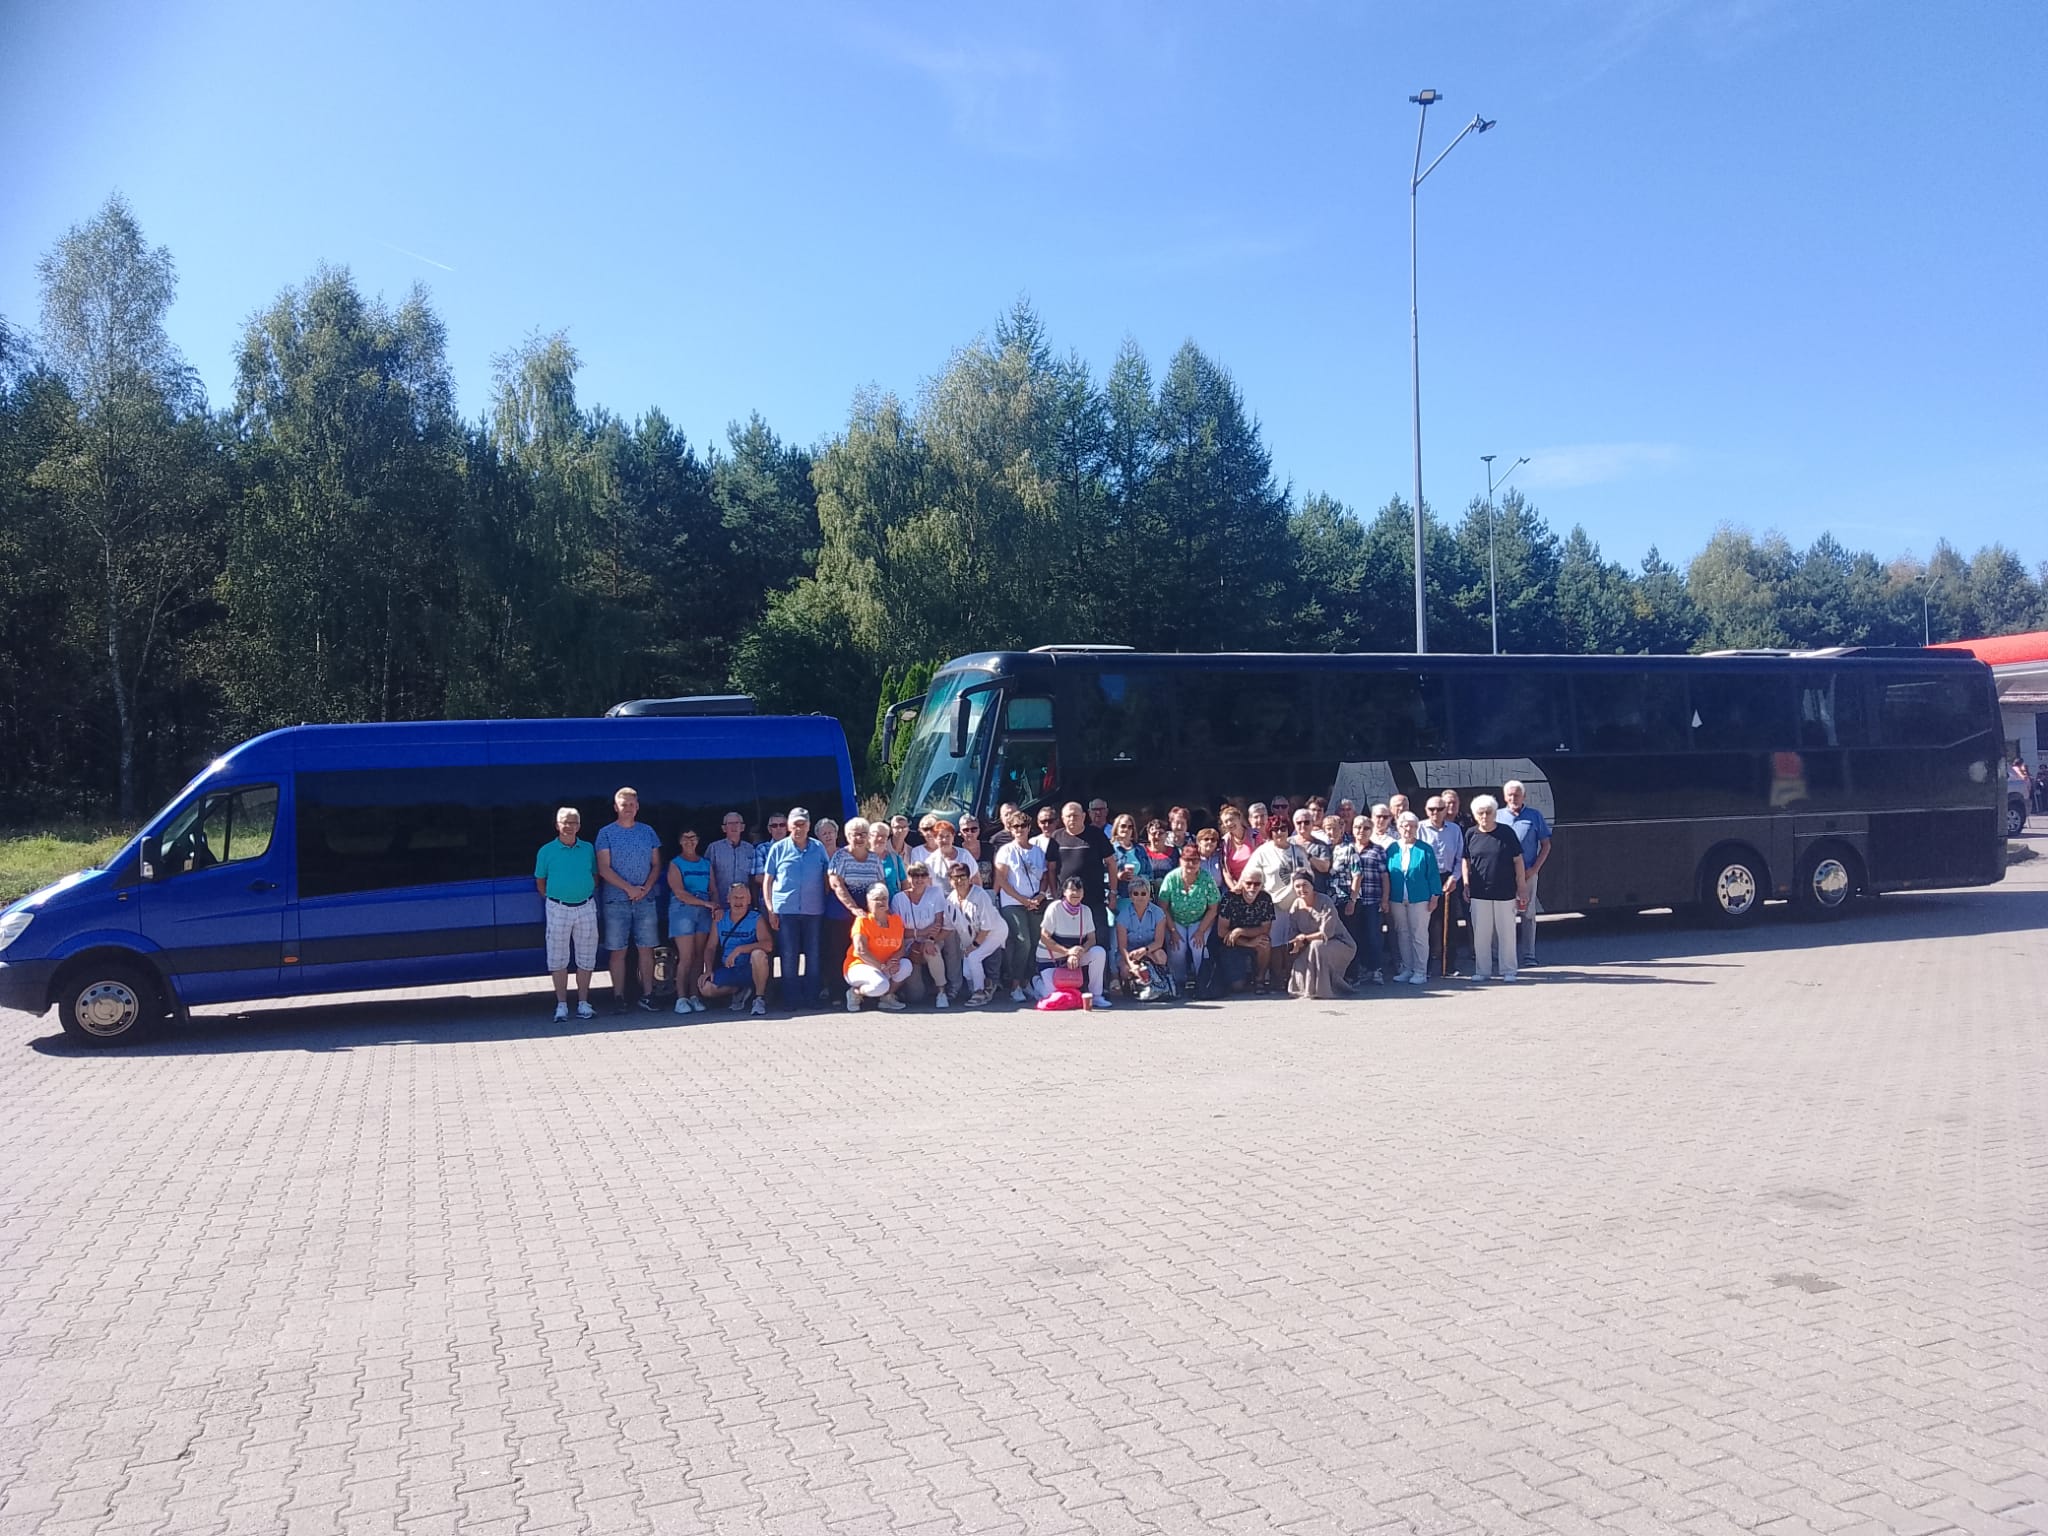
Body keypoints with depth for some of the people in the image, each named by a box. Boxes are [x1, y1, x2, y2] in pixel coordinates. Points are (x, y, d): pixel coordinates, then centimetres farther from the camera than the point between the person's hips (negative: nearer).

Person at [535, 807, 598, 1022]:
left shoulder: (588, 849, 7)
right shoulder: (546, 851, 1)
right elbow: (540, 882, 8)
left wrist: (587, 895, 6)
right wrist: (552, 899, 1)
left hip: (586, 908, 2)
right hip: (558, 909, -2)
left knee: (586, 958, 5)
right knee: (558, 959, 1)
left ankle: (583, 1003, 14)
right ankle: (561, 1005, 9)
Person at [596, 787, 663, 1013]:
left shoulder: (648, 831, 10)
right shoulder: (606, 834, 1)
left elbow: (656, 865, 11)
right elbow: (604, 869, -5)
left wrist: (647, 887, -6)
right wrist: (629, 888, -12)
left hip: (646, 900, 2)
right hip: (616, 901, -2)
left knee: (647, 949, 2)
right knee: (618, 951, -1)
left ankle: (647, 995, 6)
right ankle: (618, 998, 3)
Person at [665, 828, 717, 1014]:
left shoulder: (706, 864, 17)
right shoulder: (675, 864, 3)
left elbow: (713, 890, 14)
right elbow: (680, 893, -8)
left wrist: (716, 907, -6)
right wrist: (706, 903, -14)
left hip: (704, 913, 4)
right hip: (683, 910, -4)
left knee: (699, 956, 1)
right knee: (686, 957, -10)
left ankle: (694, 996, 4)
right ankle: (681, 998, -7)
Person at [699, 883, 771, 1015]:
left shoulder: (756, 919, -8)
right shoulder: (720, 919, 5)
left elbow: (768, 945, -23)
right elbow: (710, 947, 9)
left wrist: (739, 949, -31)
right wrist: (709, 970, -8)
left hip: (751, 970, -4)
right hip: (728, 970, 4)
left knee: (758, 954, -36)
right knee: (705, 988, -20)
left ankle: (759, 998, -17)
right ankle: (739, 991, 8)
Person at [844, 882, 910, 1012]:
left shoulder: (896, 920, 5)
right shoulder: (862, 920, -12)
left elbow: (901, 948, 2)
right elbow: (860, 951, -21)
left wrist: (894, 960, -20)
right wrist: (882, 966, -23)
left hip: (885, 968, 6)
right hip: (859, 966, -6)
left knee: (906, 965, -22)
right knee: (881, 985, -35)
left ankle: (887, 997, -1)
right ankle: (855, 993, -3)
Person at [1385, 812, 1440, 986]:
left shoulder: (1425, 849, -1)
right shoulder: (1392, 849, 6)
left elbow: (1433, 874, -1)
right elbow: (1386, 875, 7)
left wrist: (1434, 897, -6)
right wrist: (1386, 900, 4)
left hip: (1419, 899, -3)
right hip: (1397, 899, 3)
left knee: (1419, 936, 1)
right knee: (1402, 935, 9)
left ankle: (1420, 972, 7)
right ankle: (1406, 969, 18)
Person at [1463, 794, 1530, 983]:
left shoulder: (1507, 832, -3)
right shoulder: (1471, 834, 3)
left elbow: (1518, 860, 0)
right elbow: (1466, 861, 11)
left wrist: (1521, 886, -1)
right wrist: (1466, 884, 3)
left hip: (1505, 892, -2)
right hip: (1479, 893, 2)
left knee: (1506, 932, 4)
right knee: (1480, 933, 6)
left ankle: (1508, 970, 14)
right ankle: (1482, 970, 16)